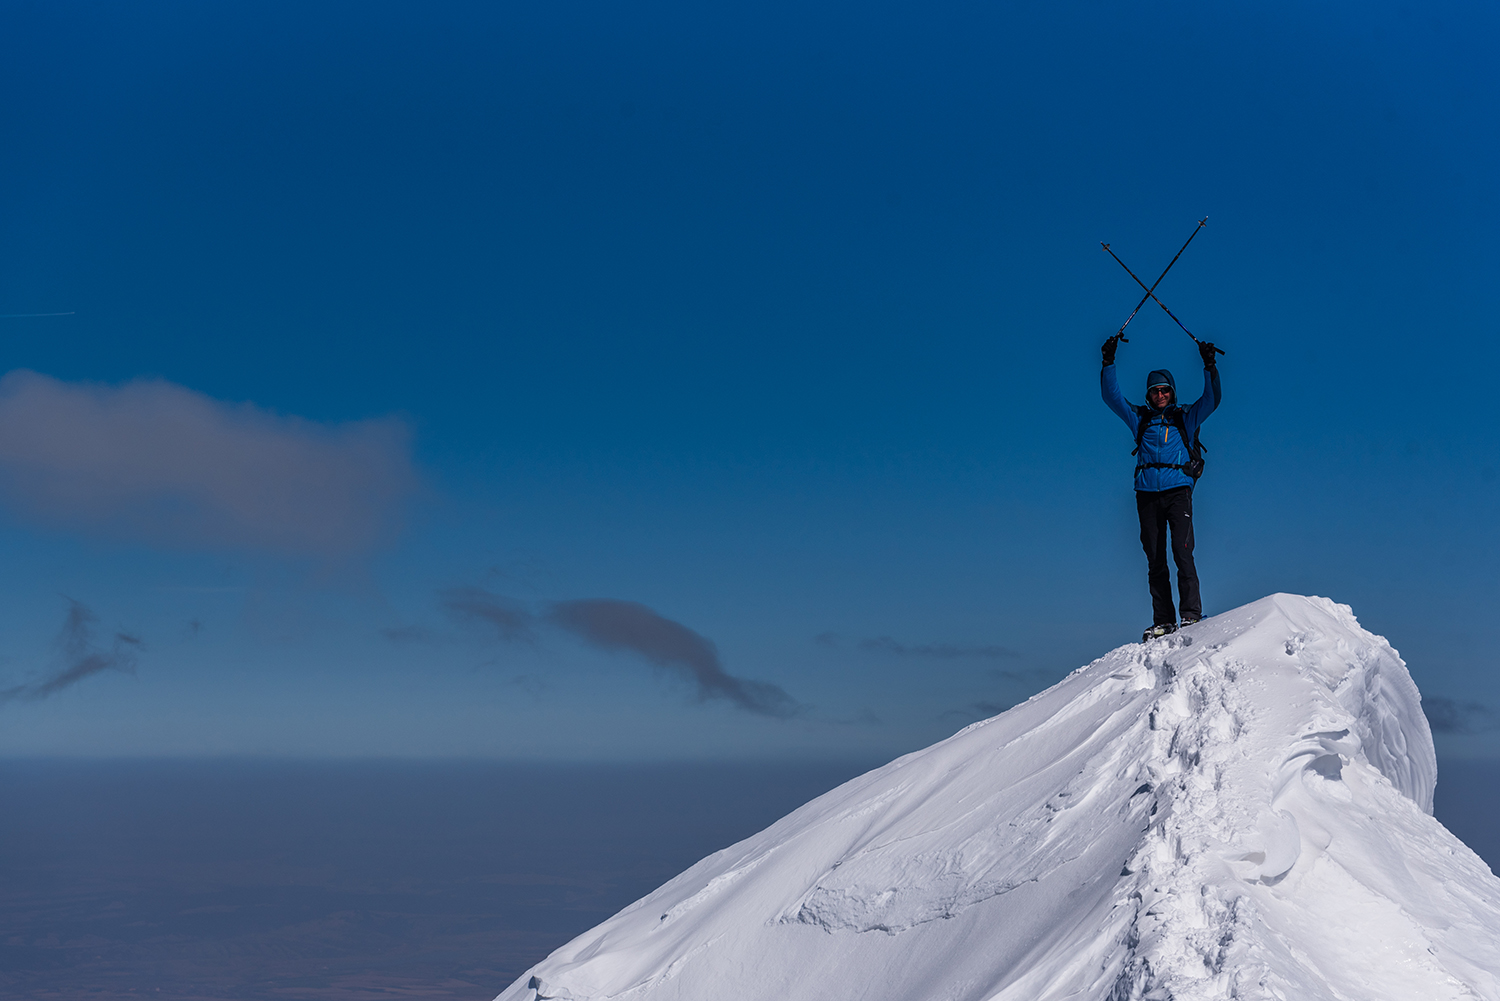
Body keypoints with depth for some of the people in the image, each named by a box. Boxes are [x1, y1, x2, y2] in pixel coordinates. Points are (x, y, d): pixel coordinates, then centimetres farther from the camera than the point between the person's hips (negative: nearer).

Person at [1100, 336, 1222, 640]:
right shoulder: (1140, 419, 18)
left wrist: (1209, 367, -8)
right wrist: (1108, 362, 4)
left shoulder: (1186, 418, 14)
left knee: (1182, 552, -14)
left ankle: (1191, 614, -14)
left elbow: (1212, 399, 3)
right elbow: (1112, 396, 13)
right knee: (1155, 559, 0)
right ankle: (1163, 621, 2)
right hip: (1147, 493, 3)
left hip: (1178, 489, -2)